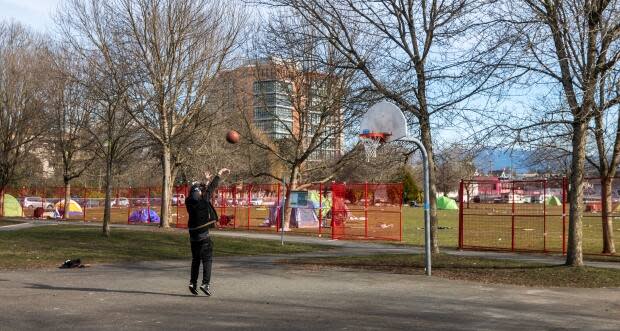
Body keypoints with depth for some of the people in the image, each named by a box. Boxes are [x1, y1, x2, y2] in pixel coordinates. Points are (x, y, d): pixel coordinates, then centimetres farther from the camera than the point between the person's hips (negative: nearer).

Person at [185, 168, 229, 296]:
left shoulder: (189, 201, 2)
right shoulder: (203, 200, -12)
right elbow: (211, 188, -1)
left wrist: (206, 180, 29)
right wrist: (219, 174, 11)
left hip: (193, 235, 6)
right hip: (203, 235, -6)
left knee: (195, 259, 15)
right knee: (207, 259, -2)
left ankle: (193, 282, 13)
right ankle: (205, 283, -10)